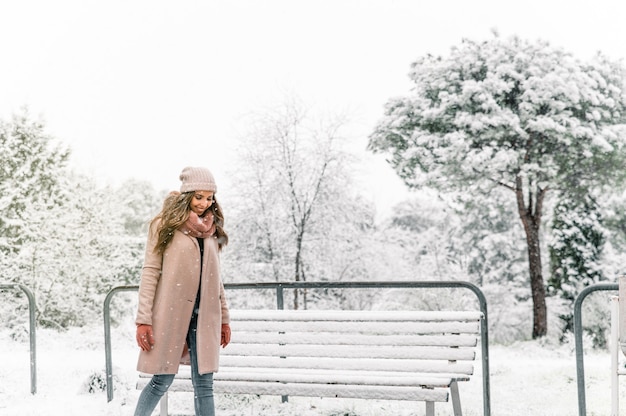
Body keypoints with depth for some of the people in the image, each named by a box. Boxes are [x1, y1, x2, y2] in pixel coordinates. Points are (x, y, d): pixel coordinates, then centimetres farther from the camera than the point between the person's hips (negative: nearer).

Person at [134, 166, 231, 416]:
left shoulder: (212, 229, 12)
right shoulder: (165, 225, -2)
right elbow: (150, 272, -5)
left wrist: (224, 317, 15)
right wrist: (144, 319, -12)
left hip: (204, 314, 4)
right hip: (170, 312, -4)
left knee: (204, 383, 2)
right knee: (163, 381, -1)